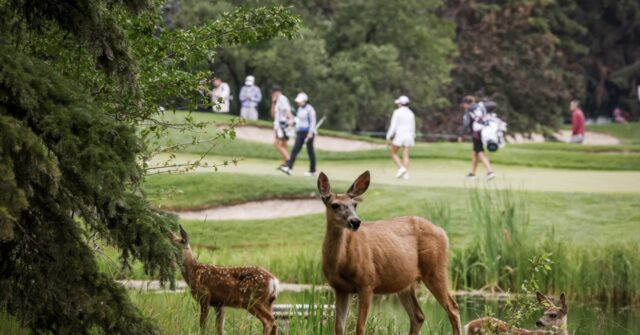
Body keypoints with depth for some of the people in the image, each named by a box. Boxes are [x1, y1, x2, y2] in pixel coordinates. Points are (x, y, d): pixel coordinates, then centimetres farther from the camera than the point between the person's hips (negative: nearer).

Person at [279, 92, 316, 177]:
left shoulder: (309, 109, -11)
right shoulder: (300, 109, 12)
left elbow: (312, 121, -14)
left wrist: (310, 133, -19)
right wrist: (297, 131, 19)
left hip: (308, 132, -7)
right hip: (300, 132, 7)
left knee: (310, 151, 1)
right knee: (295, 149, -5)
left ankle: (312, 171, 9)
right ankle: (289, 168, -14)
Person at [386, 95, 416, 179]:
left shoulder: (397, 112, -8)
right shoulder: (411, 113, 10)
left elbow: (393, 126, -12)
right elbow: (413, 127, 14)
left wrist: (388, 137, -9)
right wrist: (412, 138, 22)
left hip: (399, 135, -5)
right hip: (408, 136, 5)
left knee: (393, 153, 8)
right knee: (405, 155, 4)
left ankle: (401, 168, -11)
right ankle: (406, 174, -7)